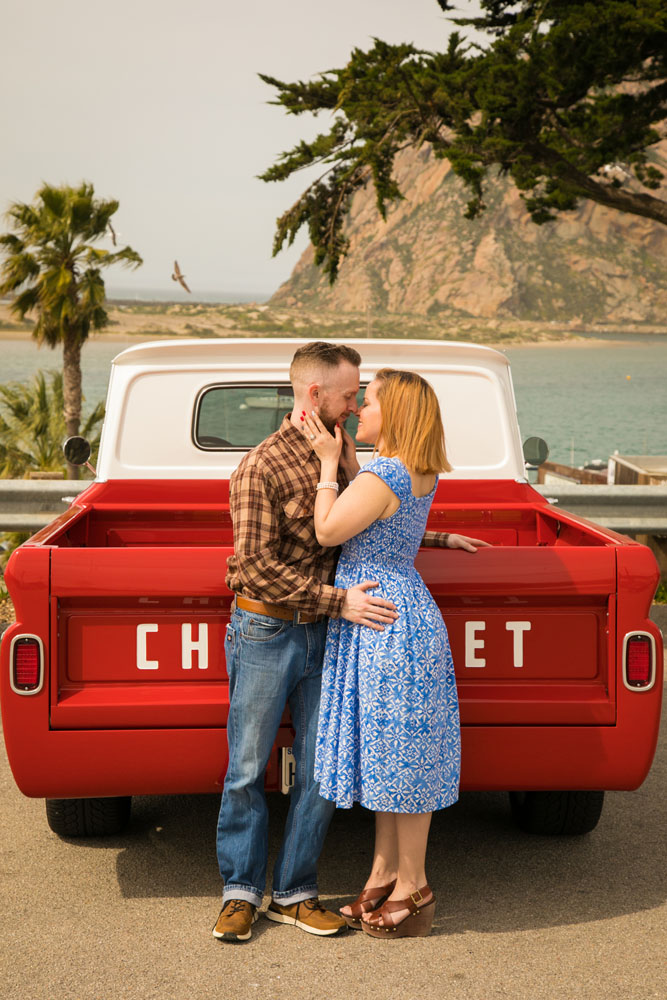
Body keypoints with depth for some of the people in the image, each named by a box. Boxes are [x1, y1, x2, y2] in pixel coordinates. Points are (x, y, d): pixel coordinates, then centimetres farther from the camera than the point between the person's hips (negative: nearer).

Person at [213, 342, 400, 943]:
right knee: (247, 770, 4)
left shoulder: (341, 456, 8)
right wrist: (338, 601, -20)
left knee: (320, 772, 6)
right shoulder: (263, 467, -13)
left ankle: (294, 893, 17)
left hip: (325, 634, 6)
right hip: (266, 632, -6)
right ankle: (241, 891, 17)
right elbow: (258, 566, -18)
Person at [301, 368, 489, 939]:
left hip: (388, 627, -10)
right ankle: (385, 873, 26)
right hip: (396, 618, 10)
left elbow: (328, 532, -15)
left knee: (399, 758, 0)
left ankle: (413, 886, 12)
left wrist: (329, 461, -8)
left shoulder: (381, 478, -21)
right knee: (388, 755, 16)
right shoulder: (421, 475, 8)